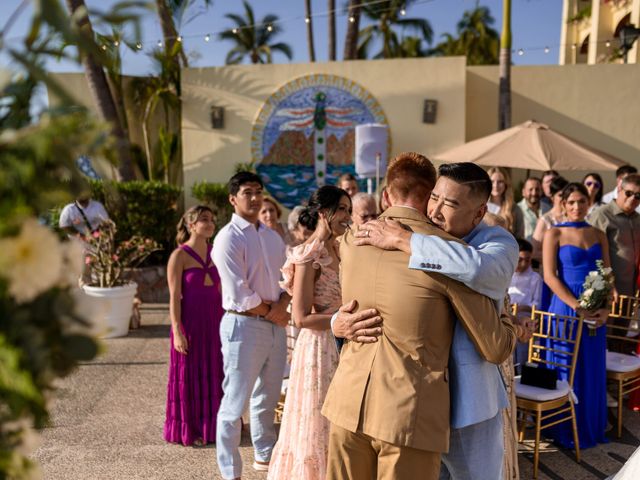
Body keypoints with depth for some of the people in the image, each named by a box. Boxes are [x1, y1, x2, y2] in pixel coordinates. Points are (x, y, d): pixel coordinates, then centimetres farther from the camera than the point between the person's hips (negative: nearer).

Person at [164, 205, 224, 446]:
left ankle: (211, 425, 26)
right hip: (190, 321, -6)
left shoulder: (214, 253, 8)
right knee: (189, 376, 5)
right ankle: (187, 430, 18)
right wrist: (177, 331, -17)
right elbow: (174, 297, -12)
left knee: (214, 374, 12)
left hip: (215, 321, 6)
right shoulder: (179, 256, -9)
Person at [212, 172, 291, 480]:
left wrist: (282, 305, -8)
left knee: (268, 397, 20)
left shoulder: (273, 237, 11)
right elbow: (239, 295, -17)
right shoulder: (228, 238, -12)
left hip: (275, 325, 7)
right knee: (235, 403, -1)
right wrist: (272, 313, -7)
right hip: (244, 326, -7)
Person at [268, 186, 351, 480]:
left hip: (340, 346, 8)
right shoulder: (309, 255, -17)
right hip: (319, 346, -8)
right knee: (318, 427, 5)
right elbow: (302, 317, -20)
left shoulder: (337, 250, 8)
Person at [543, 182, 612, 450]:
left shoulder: (599, 235, 9)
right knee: (565, 368, 5)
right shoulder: (555, 234, -4)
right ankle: (564, 430, 20)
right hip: (565, 306, -4)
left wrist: (605, 308, -8)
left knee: (593, 369, 12)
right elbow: (550, 276, -11)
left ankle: (591, 427, 29)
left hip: (595, 313, 4)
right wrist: (578, 307, -17)